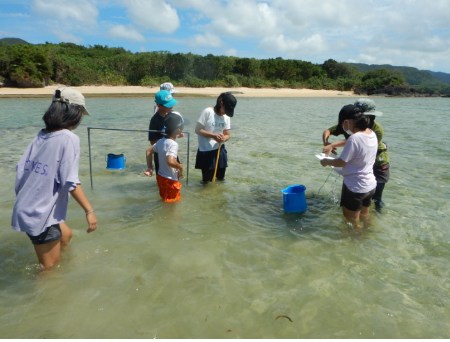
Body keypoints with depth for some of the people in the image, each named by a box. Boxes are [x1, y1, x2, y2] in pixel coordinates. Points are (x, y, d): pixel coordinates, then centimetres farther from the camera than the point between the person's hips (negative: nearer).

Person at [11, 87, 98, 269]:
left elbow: (21, 170, 6)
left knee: (66, 235, 31)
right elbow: (70, 182, -22)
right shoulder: (69, 139, -17)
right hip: (41, 215, -8)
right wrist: (89, 210, -18)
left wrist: (23, 198, 19)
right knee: (50, 268, 10)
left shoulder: (40, 136, 3)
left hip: (26, 209, 8)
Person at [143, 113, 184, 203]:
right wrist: (181, 167, -21)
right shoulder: (173, 144, -25)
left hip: (160, 176, 8)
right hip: (170, 180, -8)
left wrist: (149, 168, 12)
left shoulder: (161, 141, 0)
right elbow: (170, 161, -39)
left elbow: (149, 151, 10)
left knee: (164, 199, 26)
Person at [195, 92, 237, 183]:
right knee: (206, 181, 1)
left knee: (221, 178, 14)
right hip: (206, 152, -5)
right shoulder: (208, 112, -12)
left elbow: (227, 135, 8)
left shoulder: (226, 116, 7)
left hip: (220, 150, 6)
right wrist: (214, 136, -23)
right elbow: (198, 130, -12)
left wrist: (223, 138, -17)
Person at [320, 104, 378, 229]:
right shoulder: (372, 134, -3)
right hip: (370, 186, 8)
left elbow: (341, 162, -19)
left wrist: (326, 161, -1)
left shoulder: (354, 138, -29)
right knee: (364, 218, 28)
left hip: (355, 188, -8)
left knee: (352, 223, 14)